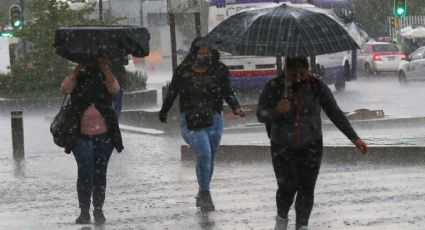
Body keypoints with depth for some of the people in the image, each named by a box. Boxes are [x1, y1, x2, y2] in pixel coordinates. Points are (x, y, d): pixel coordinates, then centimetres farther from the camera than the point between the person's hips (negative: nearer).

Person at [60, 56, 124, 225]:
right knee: (85, 173, -8)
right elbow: (64, 88, -15)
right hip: (82, 136, -1)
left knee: (100, 173, 6)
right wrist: (78, 69, -17)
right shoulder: (79, 79, 4)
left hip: (104, 136, 1)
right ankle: (84, 211, -3)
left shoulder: (104, 79, 5)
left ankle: (98, 210, 16)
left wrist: (105, 68, -20)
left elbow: (115, 89, -16)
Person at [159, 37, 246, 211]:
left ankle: (203, 195, 30)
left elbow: (227, 92, 3)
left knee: (209, 157, 12)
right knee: (204, 153, -20)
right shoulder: (183, 71, -4)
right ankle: (205, 193, -7)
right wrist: (163, 113, 19)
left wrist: (236, 107, -16)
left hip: (214, 120, 3)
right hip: (190, 120, -3)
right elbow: (172, 93, 8)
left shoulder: (219, 70, -1)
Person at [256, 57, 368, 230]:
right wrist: (276, 111, -30)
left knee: (306, 188, -1)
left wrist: (354, 138, -9)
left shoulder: (316, 87, -7)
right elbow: (260, 115, -8)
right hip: (283, 148, -1)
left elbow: (335, 113, -5)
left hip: (311, 146, 1)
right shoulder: (273, 87, -9)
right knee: (287, 187, -4)